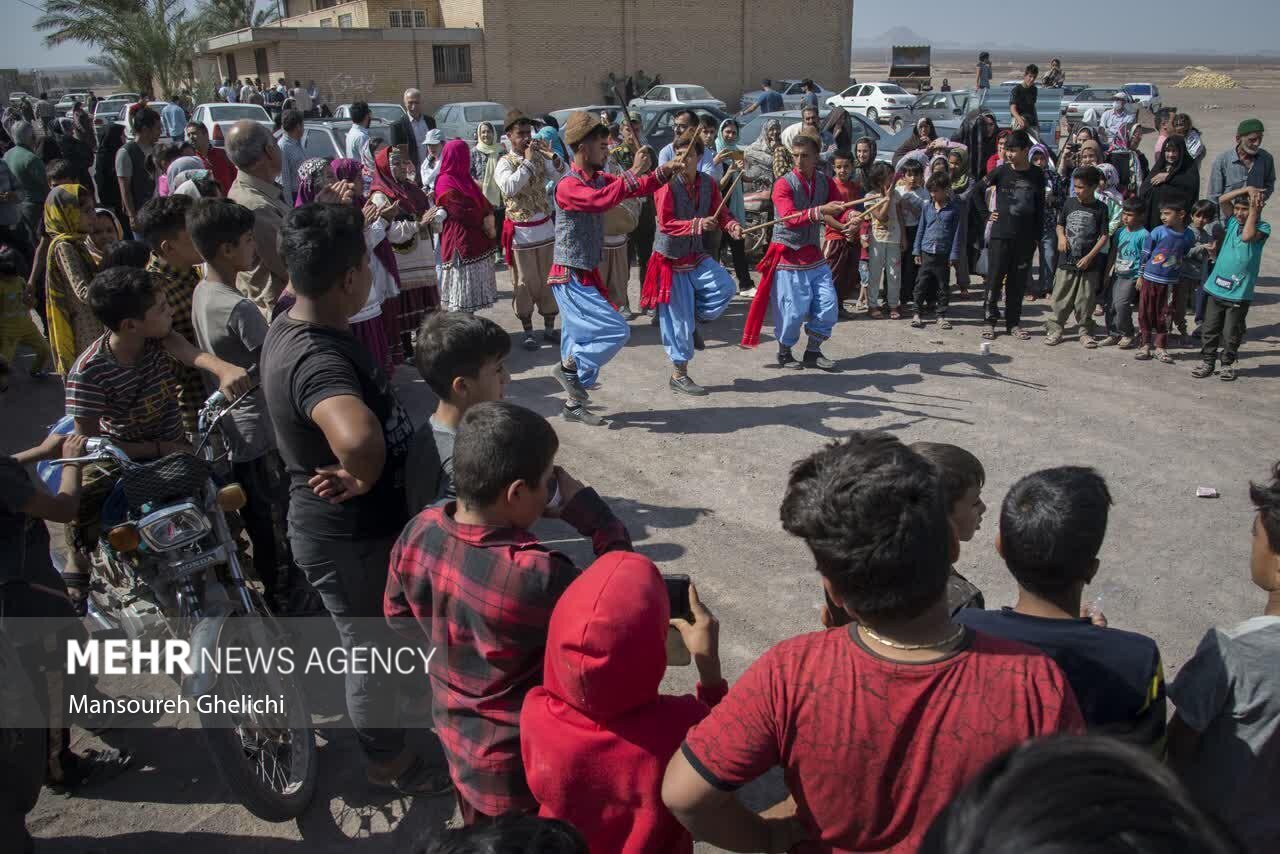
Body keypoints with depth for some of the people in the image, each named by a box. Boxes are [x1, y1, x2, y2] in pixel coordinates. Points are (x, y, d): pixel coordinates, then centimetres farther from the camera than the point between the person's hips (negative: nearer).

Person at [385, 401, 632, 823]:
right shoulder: (535, 576, -39)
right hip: (520, 757, -6)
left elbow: (398, 614, 1)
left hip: (455, 734, 6)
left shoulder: (419, 532, -18)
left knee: (482, 838, 33)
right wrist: (594, 517, -23)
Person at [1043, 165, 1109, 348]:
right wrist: (1061, 237, -6)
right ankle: (1054, 329, 12)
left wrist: (1090, 256, -12)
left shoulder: (1100, 208, -3)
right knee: (1061, 298, 4)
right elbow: (1060, 224, 16)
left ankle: (1085, 331, 17)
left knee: (1086, 300, 6)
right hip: (1066, 261, 2)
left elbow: (1105, 235, -3)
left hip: (1089, 264, -2)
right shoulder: (1070, 203, 4)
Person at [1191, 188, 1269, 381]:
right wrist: (1247, 189, -5)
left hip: (1239, 293, -4)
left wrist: (1254, 209, -18)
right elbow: (1223, 200, 1)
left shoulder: (1263, 227, -6)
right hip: (1216, 287, 4)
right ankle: (1207, 362, 20)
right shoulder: (1233, 222, 7)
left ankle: (1228, 364, 20)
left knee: (1231, 333, 5)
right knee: (1209, 328, 10)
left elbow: (1247, 236, -26)